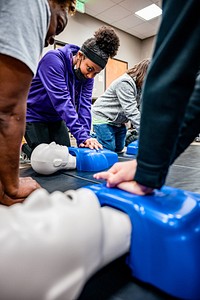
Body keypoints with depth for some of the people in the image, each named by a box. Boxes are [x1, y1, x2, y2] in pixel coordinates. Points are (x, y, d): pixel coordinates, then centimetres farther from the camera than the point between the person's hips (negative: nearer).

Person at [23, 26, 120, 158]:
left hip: (56, 119, 6)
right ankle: (26, 149, 25)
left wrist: (86, 137, -27)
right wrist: (81, 135, -40)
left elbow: (84, 104, -15)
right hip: (34, 116, -6)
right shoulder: (53, 60, -27)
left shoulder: (88, 74, -8)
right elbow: (61, 100, -36)